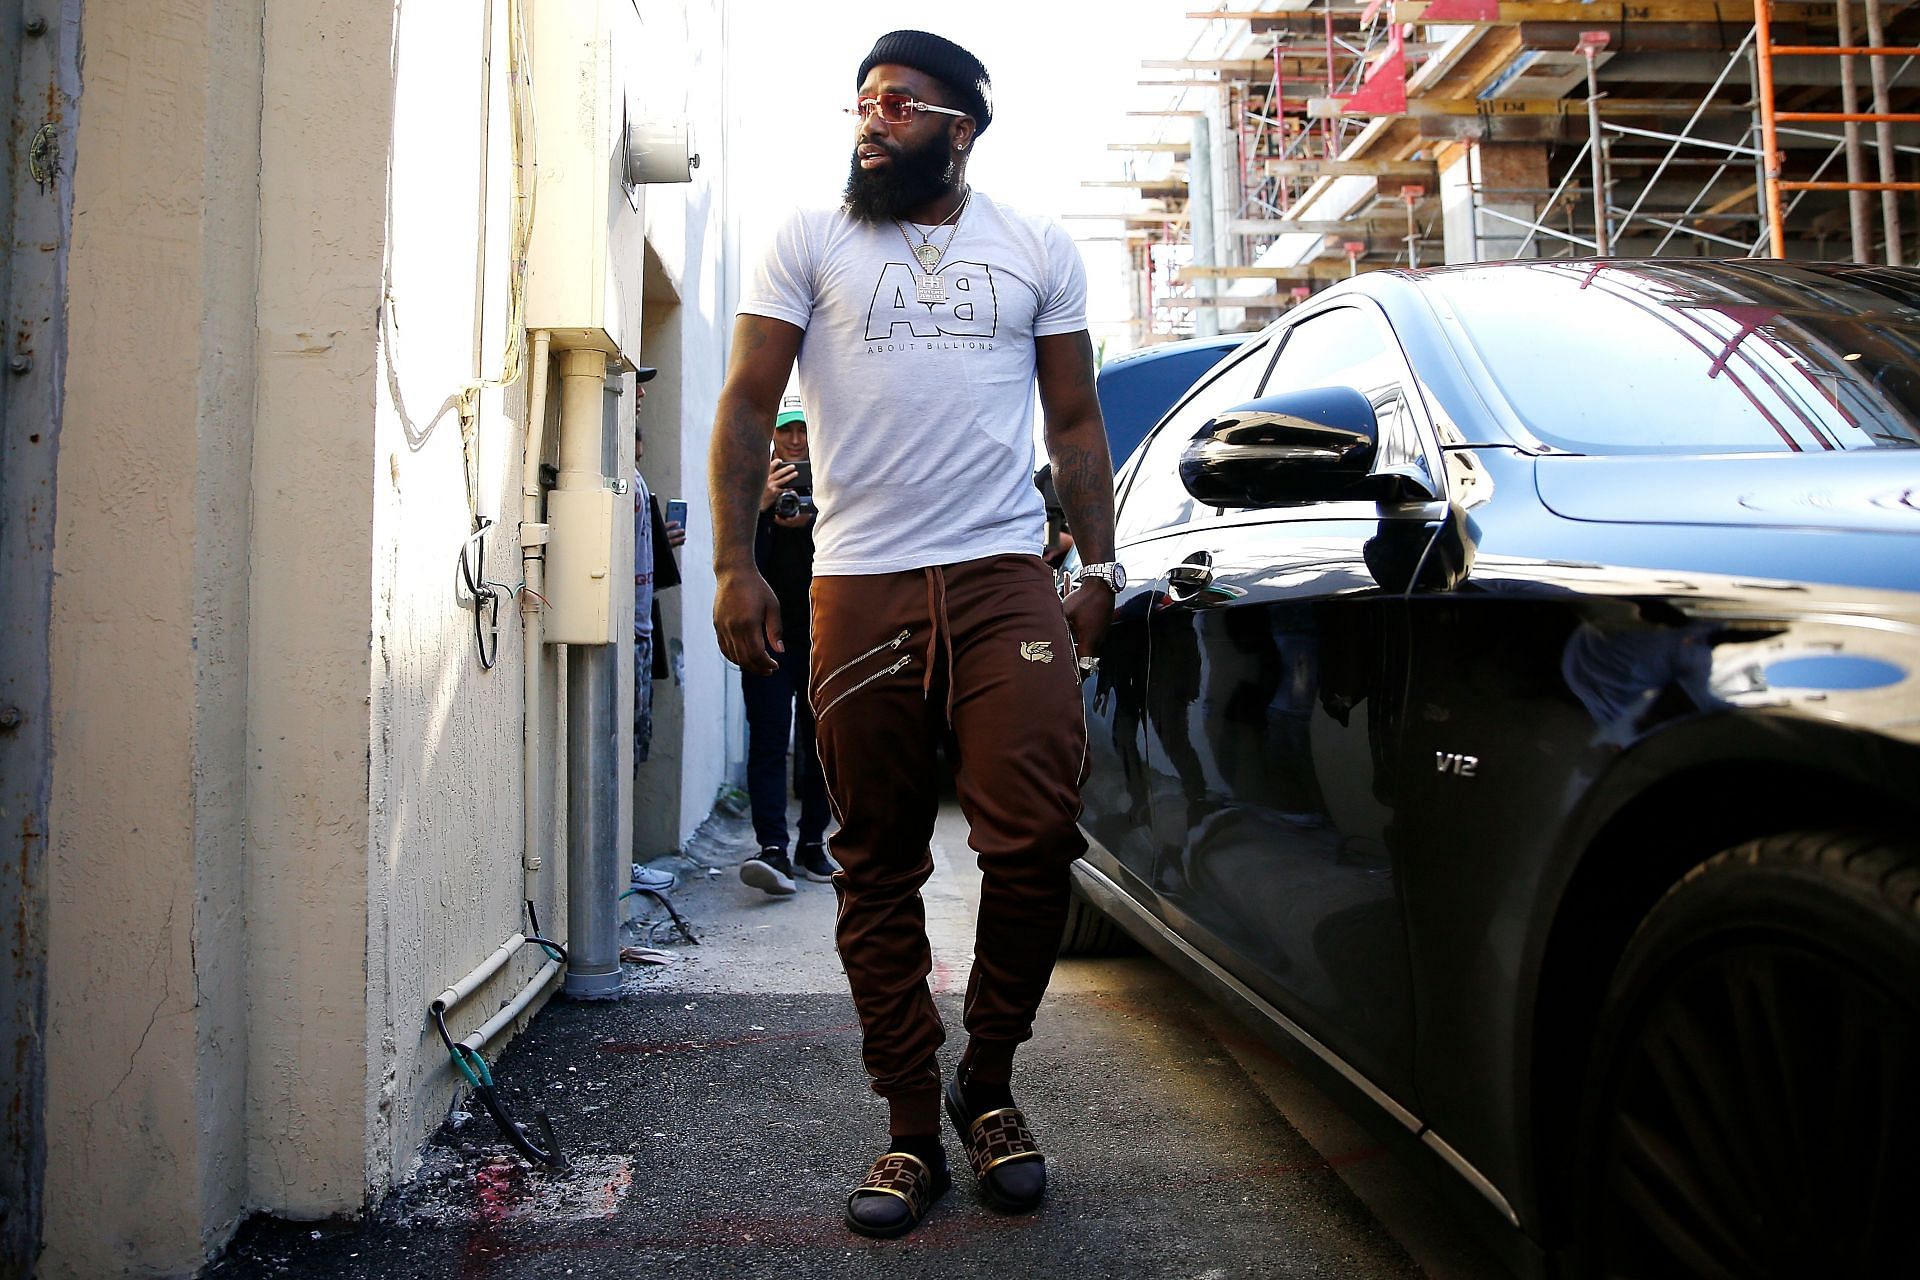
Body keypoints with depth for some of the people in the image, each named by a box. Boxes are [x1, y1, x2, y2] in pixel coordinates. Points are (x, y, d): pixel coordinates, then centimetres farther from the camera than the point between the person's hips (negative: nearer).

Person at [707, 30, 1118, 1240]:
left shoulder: (1039, 250, 16)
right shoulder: (810, 242, 12)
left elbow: (1076, 422, 16)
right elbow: (748, 404, 5)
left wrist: (1099, 565, 7)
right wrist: (735, 565, -7)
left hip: (1007, 578, 1)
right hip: (860, 585, 0)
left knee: (1036, 839, -12)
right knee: (880, 869, 2)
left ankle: (990, 1082, 12)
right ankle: (911, 1127, 14)